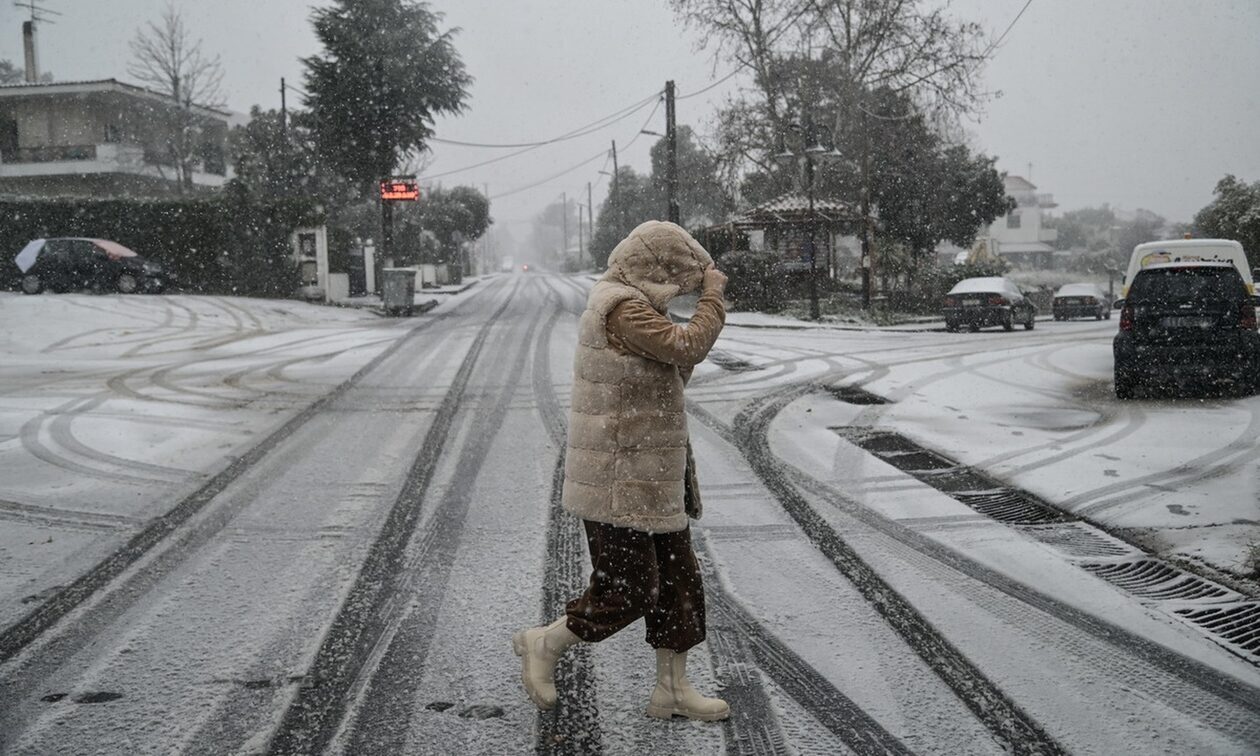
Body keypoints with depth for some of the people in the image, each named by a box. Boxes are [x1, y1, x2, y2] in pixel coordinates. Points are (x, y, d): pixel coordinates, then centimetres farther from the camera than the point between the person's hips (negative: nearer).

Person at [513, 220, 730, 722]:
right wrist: (713, 294, -11)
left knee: (677, 582, 13)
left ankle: (672, 688, 21)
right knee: (627, 590, -3)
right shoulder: (622, 308, -18)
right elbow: (689, 347, -24)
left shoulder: (628, 305, 16)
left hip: (651, 479, 11)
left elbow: (673, 371, 21)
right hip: (619, 482, -11)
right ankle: (543, 645, 17)